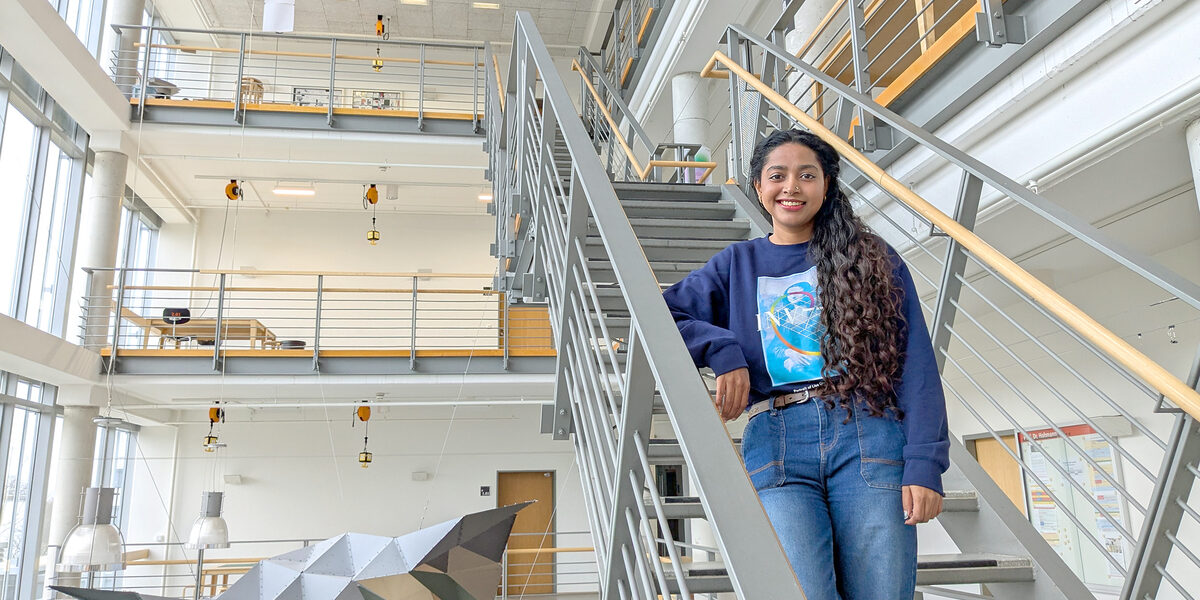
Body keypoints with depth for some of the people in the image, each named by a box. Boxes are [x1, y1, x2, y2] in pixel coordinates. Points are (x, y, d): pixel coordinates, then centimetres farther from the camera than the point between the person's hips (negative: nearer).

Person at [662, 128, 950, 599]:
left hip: (869, 437, 0)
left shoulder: (872, 259, 14)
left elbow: (915, 364, 6)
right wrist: (721, 349, -10)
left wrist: (925, 463, -5)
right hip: (776, 444, 0)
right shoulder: (737, 266, 17)